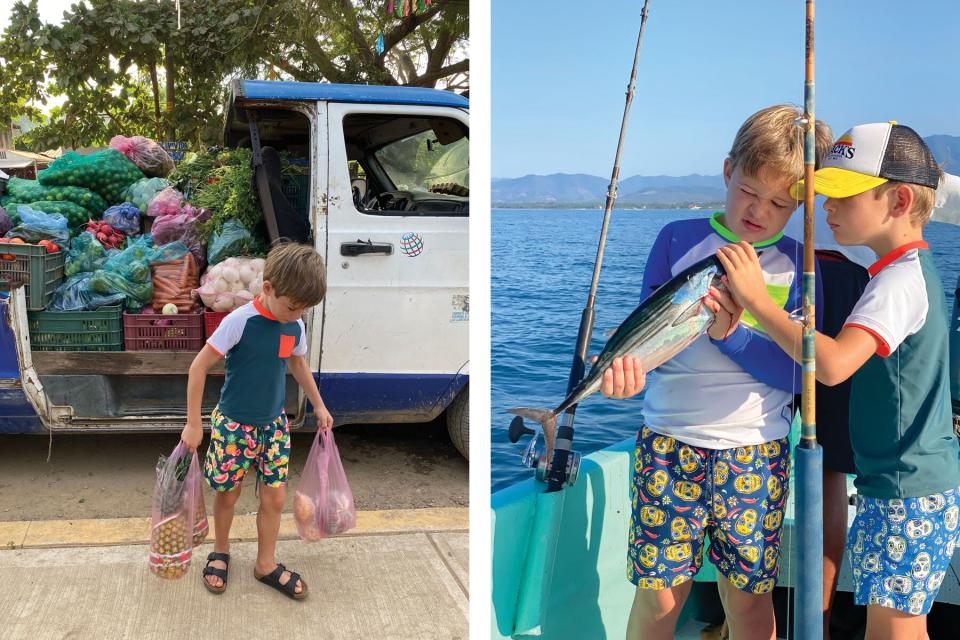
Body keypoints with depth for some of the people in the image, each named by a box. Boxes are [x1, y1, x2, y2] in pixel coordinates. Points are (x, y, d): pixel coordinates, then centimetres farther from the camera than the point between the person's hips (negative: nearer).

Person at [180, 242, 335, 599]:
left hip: (273, 423, 5)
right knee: (228, 494, 12)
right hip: (234, 423, -4)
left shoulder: (295, 327, -5)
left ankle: (266, 565, 25)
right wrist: (193, 423, -14)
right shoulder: (240, 321, -23)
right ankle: (220, 552, 37)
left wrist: (319, 406, 22)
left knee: (275, 497, 7)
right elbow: (199, 366, -17)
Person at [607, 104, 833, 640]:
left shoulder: (797, 264, 3)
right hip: (669, 442, 0)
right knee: (659, 595, 3)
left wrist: (731, 332, -20)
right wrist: (627, 364, -23)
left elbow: (801, 375, -6)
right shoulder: (679, 239, 3)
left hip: (755, 452, 0)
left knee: (748, 597, 9)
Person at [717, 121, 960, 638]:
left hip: (907, 494, -10)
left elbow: (832, 364, -36)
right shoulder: (913, 267, 11)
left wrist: (757, 299, -32)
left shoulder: (899, 280, -21)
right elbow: (854, 357, 16)